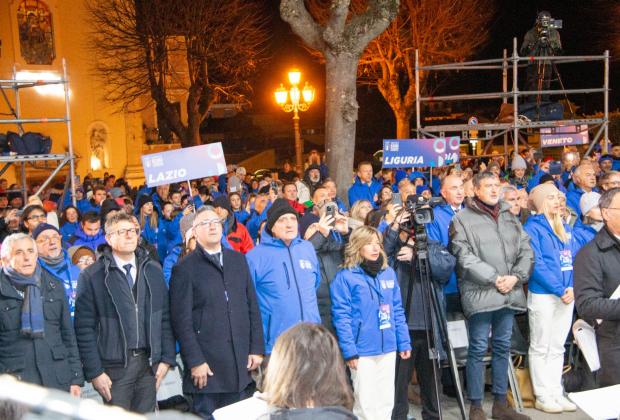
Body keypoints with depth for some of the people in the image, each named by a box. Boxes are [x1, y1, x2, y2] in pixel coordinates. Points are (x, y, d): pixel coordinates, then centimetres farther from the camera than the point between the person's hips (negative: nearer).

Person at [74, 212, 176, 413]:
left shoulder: (153, 270, 8)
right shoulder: (92, 276, -4)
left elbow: (165, 317, 9)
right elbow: (85, 328, -6)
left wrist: (167, 358, 4)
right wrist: (94, 371, -9)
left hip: (149, 363, 4)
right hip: (115, 366, -3)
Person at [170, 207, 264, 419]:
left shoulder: (238, 260, 12)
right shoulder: (184, 268, -2)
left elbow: (252, 307, 11)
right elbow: (182, 320, -7)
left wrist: (256, 348, 5)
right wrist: (195, 361, -12)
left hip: (240, 363, 4)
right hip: (207, 365, -4)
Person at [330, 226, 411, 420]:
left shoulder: (389, 273, 9)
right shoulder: (345, 277, -9)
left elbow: (397, 311, 13)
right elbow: (341, 317, -12)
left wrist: (404, 342, 8)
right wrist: (349, 351, -17)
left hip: (388, 348, 6)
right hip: (362, 350, -5)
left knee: (386, 400, 14)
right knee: (365, 403, 2)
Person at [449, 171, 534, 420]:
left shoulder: (510, 217, 16)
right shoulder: (463, 219, -2)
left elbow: (526, 251, 11)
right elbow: (464, 257, -11)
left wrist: (516, 277, -6)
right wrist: (493, 279, -14)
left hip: (509, 293, 6)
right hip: (480, 293, -6)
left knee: (502, 347, 13)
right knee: (478, 348, -2)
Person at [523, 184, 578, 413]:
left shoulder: (565, 228, 13)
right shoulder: (532, 227, -6)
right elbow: (536, 264, -14)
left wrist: (572, 287, -7)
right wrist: (558, 289, -18)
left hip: (567, 295, 6)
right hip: (542, 295, -6)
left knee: (557, 348, 12)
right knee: (540, 348, 3)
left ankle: (557, 393, 20)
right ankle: (543, 396, 10)